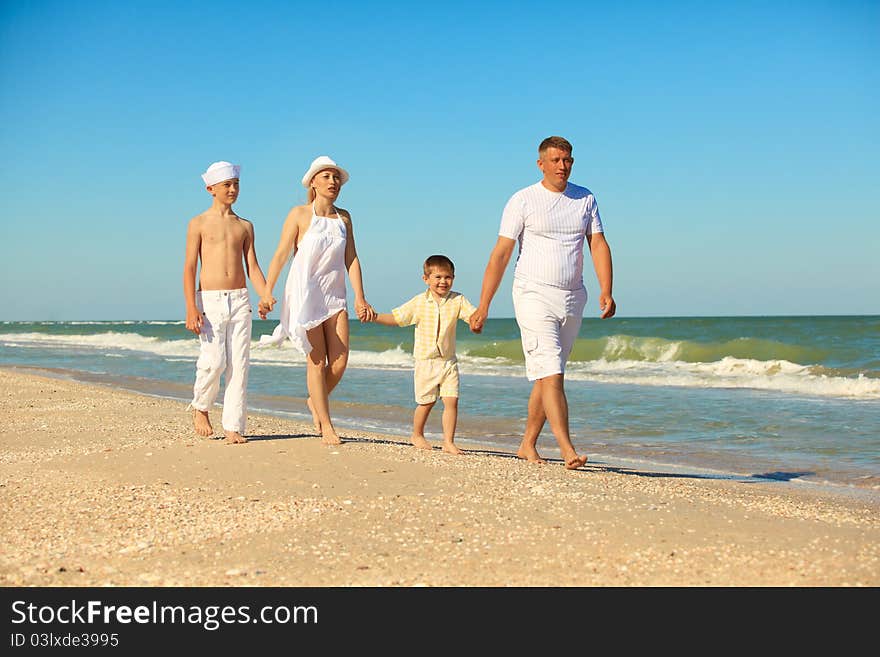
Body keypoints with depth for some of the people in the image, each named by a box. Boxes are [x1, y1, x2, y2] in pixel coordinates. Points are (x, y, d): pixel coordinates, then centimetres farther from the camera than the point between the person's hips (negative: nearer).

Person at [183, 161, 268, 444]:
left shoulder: (245, 226, 15)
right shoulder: (199, 223, 4)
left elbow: (253, 267, 11)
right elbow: (189, 268, -1)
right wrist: (191, 308, -13)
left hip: (240, 300, 3)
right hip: (209, 301, -3)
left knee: (239, 364, -3)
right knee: (214, 361, -13)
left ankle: (233, 427, 2)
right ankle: (200, 407, 16)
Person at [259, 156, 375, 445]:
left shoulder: (343, 217, 9)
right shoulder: (299, 215, -4)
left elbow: (351, 259, 7)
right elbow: (280, 255, -8)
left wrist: (359, 298, 1)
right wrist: (267, 291, -18)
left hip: (334, 296, 4)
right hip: (305, 294, -4)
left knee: (340, 360, -3)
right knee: (317, 361, -2)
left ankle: (316, 402, 26)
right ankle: (326, 426, 5)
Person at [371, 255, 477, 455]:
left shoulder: (457, 300, -1)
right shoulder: (419, 302, -2)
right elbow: (396, 318, 3)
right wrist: (374, 317, -9)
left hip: (448, 361, 1)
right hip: (425, 361, -1)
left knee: (451, 400, -8)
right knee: (427, 401, 9)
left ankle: (449, 442, 0)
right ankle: (417, 435, 32)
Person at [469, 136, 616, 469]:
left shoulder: (585, 199, 10)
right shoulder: (523, 201, -3)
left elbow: (599, 245, 4)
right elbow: (500, 255, -6)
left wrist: (606, 291, -12)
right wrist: (483, 307, -10)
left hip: (573, 298, 5)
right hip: (535, 295, -5)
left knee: (547, 374, 11)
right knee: (551, 373, -14)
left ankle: (528, 445, 22)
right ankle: (568, 451, -19)